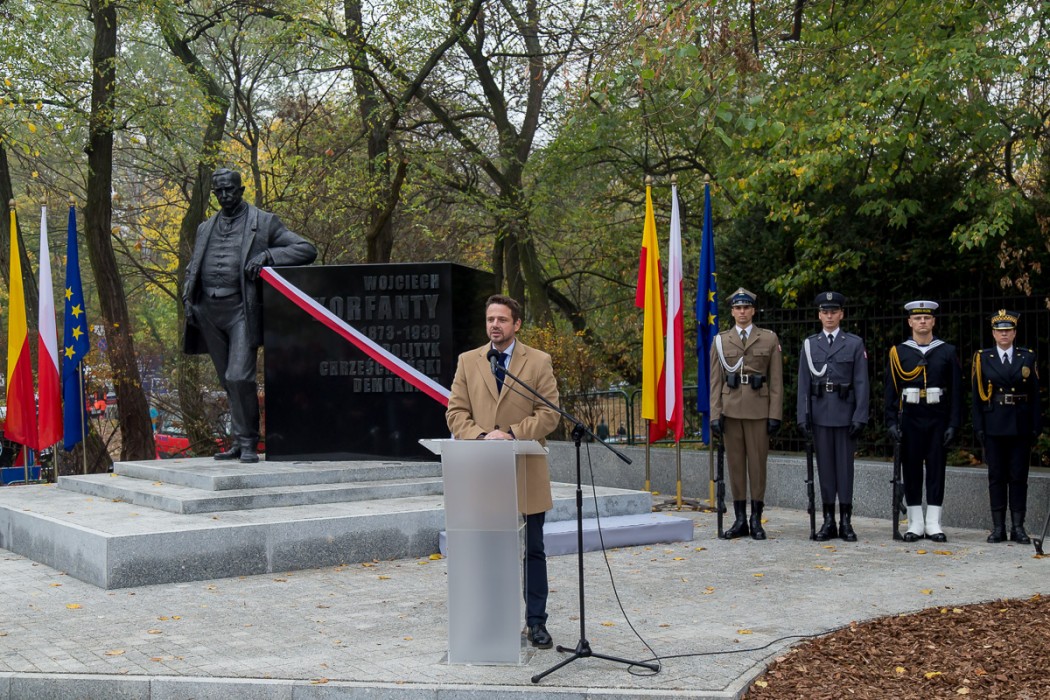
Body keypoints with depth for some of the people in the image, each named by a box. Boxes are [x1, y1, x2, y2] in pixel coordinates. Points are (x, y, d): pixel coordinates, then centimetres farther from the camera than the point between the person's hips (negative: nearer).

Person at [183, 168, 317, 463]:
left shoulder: (263, 222, 5)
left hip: (241, 309, -5)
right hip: (208, 312, 5)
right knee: (228, 382, 9)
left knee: (239, 378, -17)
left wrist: (267, 255, -15)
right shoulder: (205, 228, 20)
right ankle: (239, 442, 16)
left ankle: (248, 442, -5)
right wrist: (188, 299, 9)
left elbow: (307, 250, -1)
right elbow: (191, 269, 28)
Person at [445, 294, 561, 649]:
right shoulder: (468, 361, 8)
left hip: (527, 471, -1)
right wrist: (481, 436, -14)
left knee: (533, 550, 5)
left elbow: (549, 413, -4)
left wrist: (512, 433, -17)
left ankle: (536, 622, 13)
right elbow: (456, 412, 4)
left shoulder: (539, 362, 2)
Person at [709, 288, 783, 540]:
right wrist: (715, 414, -2)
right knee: (735, 463, 4)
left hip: (759, 409, -1)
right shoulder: (720, 341, 10)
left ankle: (756, 519, 7)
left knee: (758, 463, 0)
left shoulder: (769, 339, 6)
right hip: (730, 409, 2)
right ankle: (740, 520, 10)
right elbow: (715, 381, 7)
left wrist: (775, 414, -4)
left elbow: (776, 380, 3)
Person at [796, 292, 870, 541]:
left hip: (845, 412, -2)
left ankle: (846, 521, 6)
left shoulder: (855, 343, 3)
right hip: (820, 414, 2)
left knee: (845, 465, 1)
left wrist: (860, 416, -8)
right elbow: (803, 384, 7)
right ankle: (828, 521, 11)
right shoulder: (809, 344, 9)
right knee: (824, 465, 5)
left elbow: (861, 383, -1)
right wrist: (803, 416, 0)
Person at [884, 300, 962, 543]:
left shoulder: (947, 352, 4)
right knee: (911, 470, 3)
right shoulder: (898, 352, 4)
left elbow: (956, 391, 2)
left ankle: (933, 523, 9)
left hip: (938, 418, 0)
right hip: (910, 418, 0)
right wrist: (891, 422, -5)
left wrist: (954, 424, -5)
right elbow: (891, 390, 3)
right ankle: (915, 523, 11)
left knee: (936, 469, 2)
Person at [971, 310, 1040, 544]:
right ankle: (998, 527, 9)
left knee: (1019, 477, 3)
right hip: (994, 426, 0)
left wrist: (1036, 427, -1)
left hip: (1020, 426, 0)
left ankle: (1018, 527, 8)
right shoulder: (982, 359, 4)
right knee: (996, 477, 4)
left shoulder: (1027, 358, 5)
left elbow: (1035, 395, 4)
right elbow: (977, 396, 2)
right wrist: (978, 427, -4)